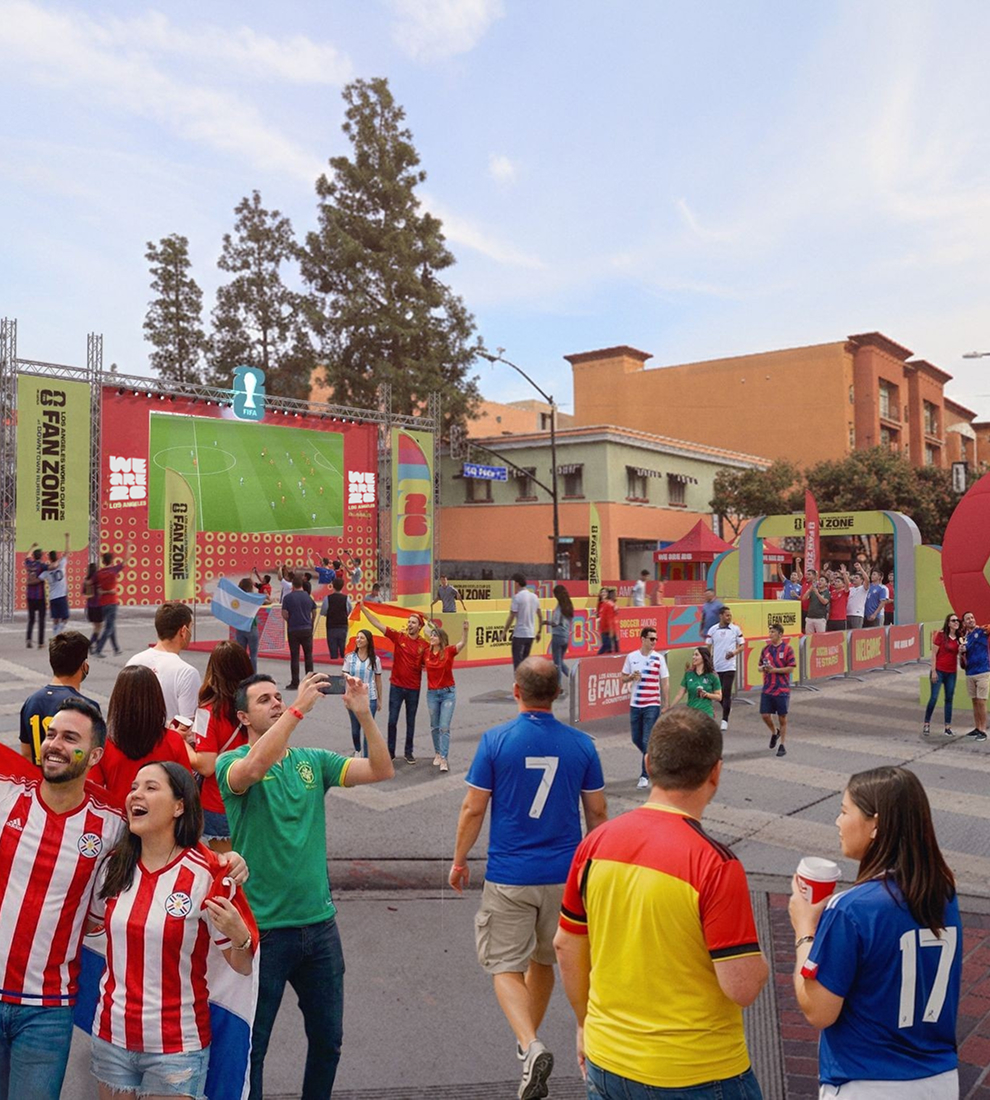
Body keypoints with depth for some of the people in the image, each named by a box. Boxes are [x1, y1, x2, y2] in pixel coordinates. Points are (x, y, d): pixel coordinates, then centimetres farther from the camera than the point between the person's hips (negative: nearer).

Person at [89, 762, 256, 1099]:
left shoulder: (206, 874, -17)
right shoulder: (113, 866, -3)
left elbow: (243, 965, -12)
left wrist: (239, 935, -33)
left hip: (177, 1048, -4)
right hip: (111, 1036, 5)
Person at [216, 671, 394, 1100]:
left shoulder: (313, 761, 4)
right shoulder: (231, 763, -8)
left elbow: (382, 771, -6)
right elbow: (254, 768, -33)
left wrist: (363, 714, -19)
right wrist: (299, 708, -34)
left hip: (320, 923, 4)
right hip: (263, 928, -4)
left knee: (328, 1040, 18)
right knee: (251, 1046, 12)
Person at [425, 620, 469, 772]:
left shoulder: (449, 651, -11)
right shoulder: (427, 653, -1)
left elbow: (462, 643, -26)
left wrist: (465, 629, -43)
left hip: (448, 692, -3)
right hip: (432, 693, 3)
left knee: (444, 727, -6)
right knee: (434, 726, 14)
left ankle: (444, 759, -4)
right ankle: (437, 753, 31)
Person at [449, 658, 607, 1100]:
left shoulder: (495, 740, -12)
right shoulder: (581, 744, -5)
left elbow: (473, 809, -8)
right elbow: (597, 812, 3)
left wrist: (459, 861, 6)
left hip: (509, 876, -3)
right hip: (564, 875, 4)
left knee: (505, 966, 9)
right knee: (544, 960, 23)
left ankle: (531, 1046, -10)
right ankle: (529, 1041, 40)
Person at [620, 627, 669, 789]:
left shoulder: (659, 658, -3)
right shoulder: (631, 657, 3)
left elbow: (665, 683, 0)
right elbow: (622, 679, 11)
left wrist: (666, 706, -3)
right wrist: (631, 677, -12)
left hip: (652, 705, -3)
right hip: (635, 704, 3)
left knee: (647, 741, -6)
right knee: (637, 739, 13)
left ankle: (644, 775, 4)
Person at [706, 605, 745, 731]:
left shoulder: (735, 629, 0)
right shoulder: (713, 629, 2)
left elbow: (742, 645, 5)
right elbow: (708, 647, 8)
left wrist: (734, 652, -14)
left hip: (729, 666, -2)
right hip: (716, 667, 2)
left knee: (726, 693, -6)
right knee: (719, 693, 10)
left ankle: (725, 720, 1)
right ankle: (727, 708, 38)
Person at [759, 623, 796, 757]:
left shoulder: (787, 648, -7)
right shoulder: (766, 648, 7)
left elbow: (791, 668, -10)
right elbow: (760, 666, 16)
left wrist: (774, 670, -18)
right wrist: (762, 668, -7)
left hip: (782, 689, -4)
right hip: (767, 689, 4)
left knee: (782, 717, 4)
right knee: (764, 715, 0)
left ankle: (782, 746, 16)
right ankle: (774, 732, 31)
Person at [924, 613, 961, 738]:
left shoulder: (958, 638, 6)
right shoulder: (941, 635, -7)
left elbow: (958, 656, 12)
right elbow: (934, 654, -8)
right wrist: (933, 671, -12)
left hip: (951, 673, 5)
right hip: (939, 671, -5)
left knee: (949, 699, 8)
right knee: (933, 698, -5)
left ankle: (948, 727, 14)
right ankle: (927, 723, 6)